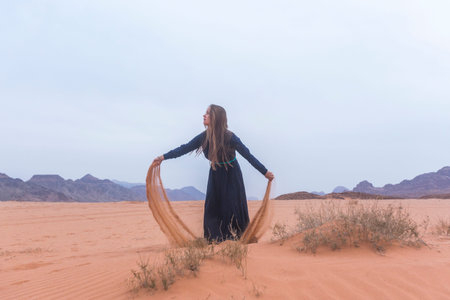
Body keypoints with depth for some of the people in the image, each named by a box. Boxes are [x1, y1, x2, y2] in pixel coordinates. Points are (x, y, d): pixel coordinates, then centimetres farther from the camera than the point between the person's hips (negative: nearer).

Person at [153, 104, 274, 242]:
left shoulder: (230, 137, -25)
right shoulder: (204, 137, -12)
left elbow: (248, 155, -19)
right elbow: (184, 148, -4)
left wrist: (265, 172, -17)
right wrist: (163, 157, -8)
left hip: (231, 175, -4)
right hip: (215, 174, 4)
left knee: (232, 205, -3)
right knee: (212, 205, 1)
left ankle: (235, 236, 12)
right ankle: (215, 238, 13)